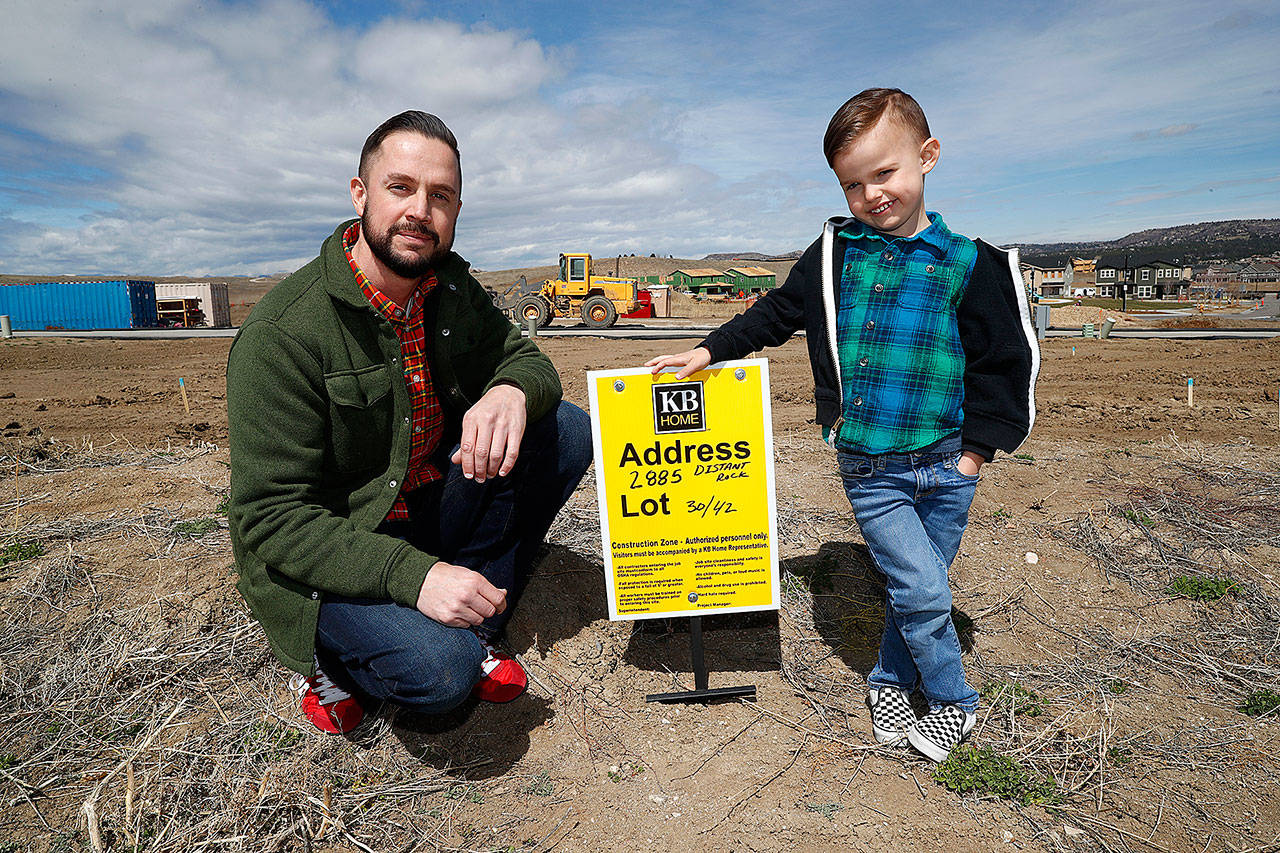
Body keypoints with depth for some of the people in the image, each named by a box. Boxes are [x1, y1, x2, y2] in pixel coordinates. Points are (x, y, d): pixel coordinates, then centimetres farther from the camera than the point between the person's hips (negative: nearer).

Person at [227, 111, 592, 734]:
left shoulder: (451, 285, -1)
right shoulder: (279, 334, -22)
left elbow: (527, 360, 3)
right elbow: (271, 518, -22)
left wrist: (512, 390, -24)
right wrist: (411, 574, -34)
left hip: (434, 507, 7)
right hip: (328, 554, -6)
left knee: (567, 429, -10)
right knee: (440, 669, -30)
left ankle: (477, 625, -3)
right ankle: (323, 653, 5)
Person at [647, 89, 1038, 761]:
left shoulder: (968, 265, -2)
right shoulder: (833, 255, 4)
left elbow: (1006, 363, 2)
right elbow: (777, 313, 15)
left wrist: (978, 447, -2)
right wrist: (710, 351, 9)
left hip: (947, 466, 1)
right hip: (870, 470, 0)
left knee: (920, 589, 12)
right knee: (922, 593, -3)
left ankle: (890, 681, 37)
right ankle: (953, 699, 23)